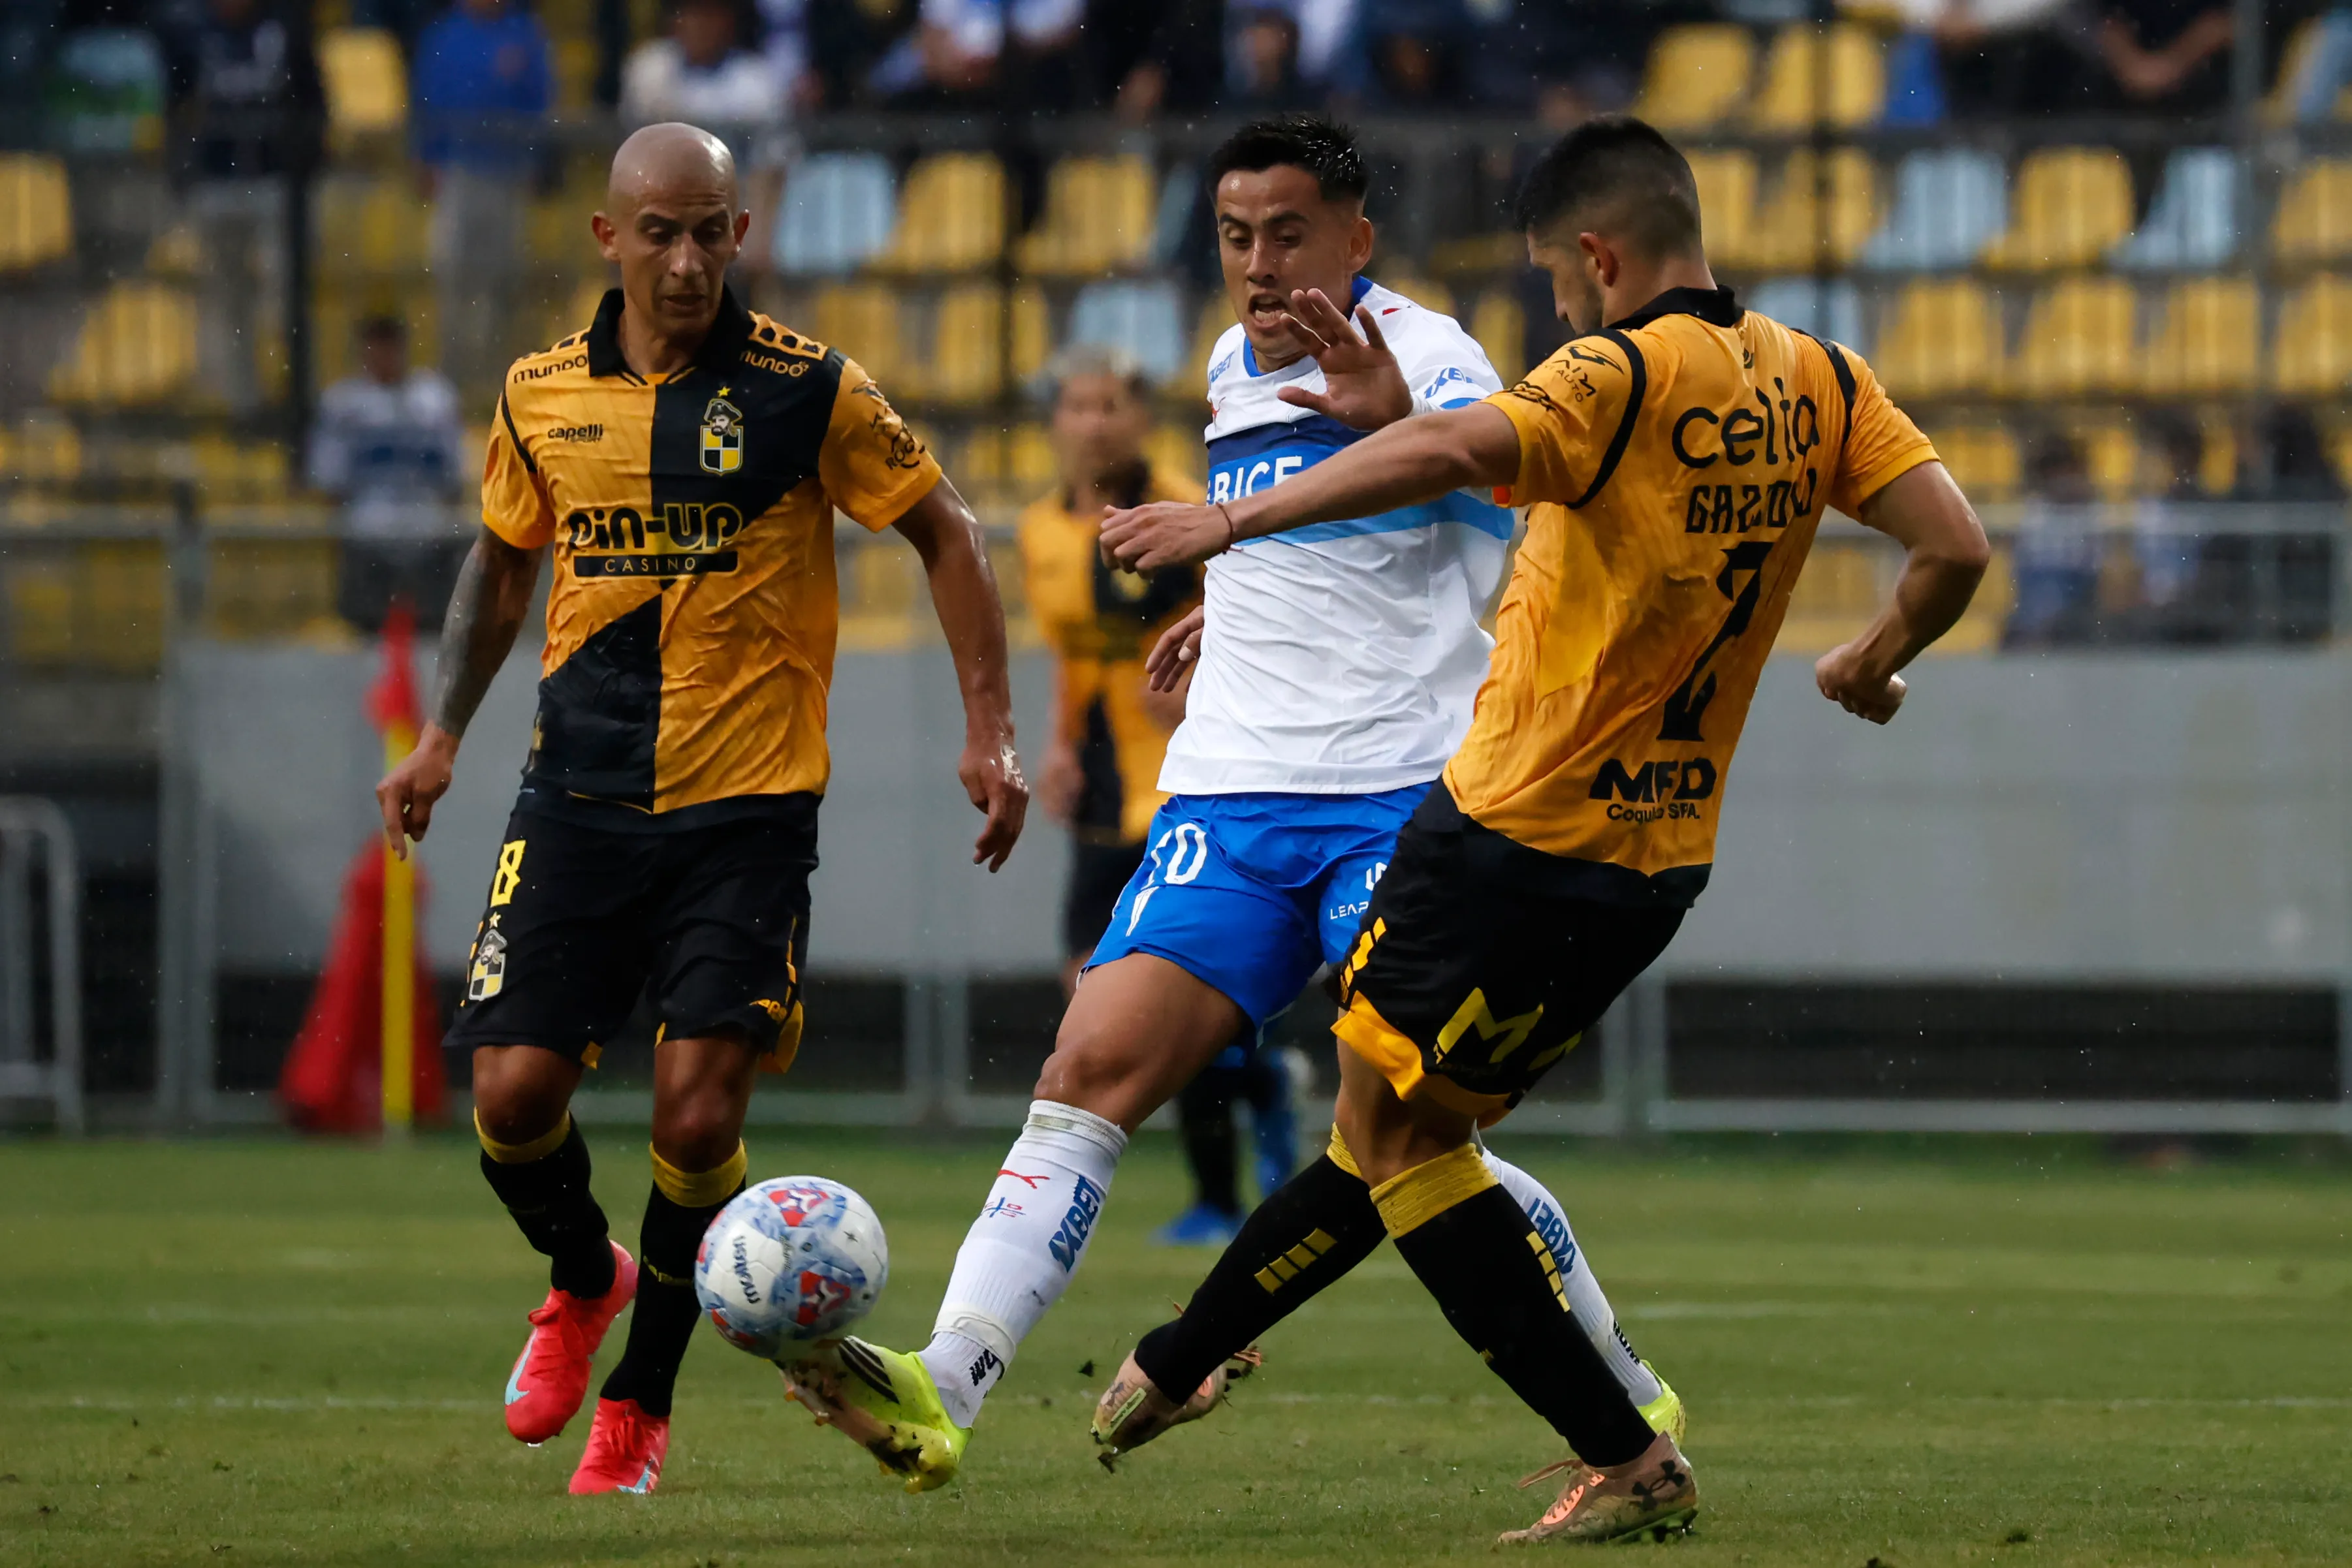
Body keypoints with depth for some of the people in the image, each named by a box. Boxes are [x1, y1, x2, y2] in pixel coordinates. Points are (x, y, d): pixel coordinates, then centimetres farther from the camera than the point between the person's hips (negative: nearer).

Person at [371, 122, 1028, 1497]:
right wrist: (445, 734, 15)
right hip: (579, 800, 3)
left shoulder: (809, 392, -5)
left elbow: (947, 535, 3)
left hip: (747, 804, -3)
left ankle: (641, 1403, 10)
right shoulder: (543, 394, 5)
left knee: (698, 1111, -10)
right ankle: (585, 1281, 28)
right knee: (516, 1091, -5)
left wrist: (990, 730, -3)